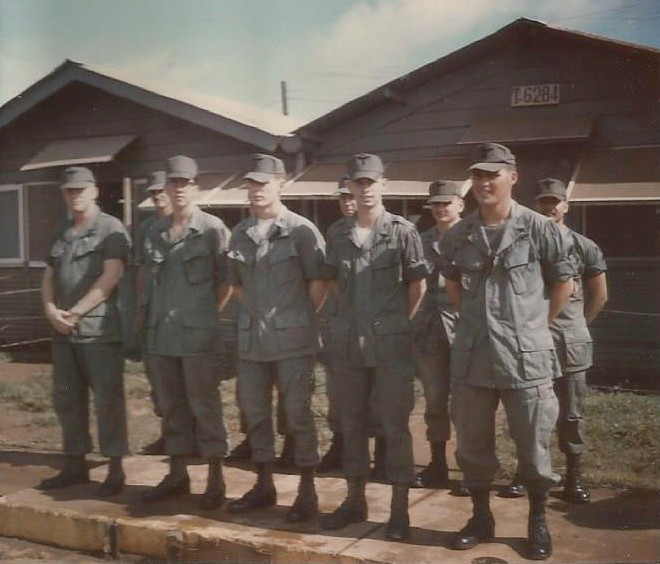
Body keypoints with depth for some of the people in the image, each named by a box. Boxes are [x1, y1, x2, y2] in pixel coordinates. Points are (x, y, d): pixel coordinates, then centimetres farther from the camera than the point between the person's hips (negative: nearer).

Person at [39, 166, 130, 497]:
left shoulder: (111, 229, -4)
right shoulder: (61, 233, 17)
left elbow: (110, 278, -14)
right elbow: (49, 278, 16)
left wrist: (76, 312, -14)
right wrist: (51, 310, -3)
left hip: (100, 330, -7)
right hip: (63, 331, 7)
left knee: (107, 399, -3)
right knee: (66, 399, 12)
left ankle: (115, 469, 5)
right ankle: (75, 464, 25)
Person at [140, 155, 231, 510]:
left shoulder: (213, 228, -5)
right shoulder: (156, 232, 12)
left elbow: (226, 280, -2)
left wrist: (208, 312, 2)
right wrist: (152, 317, 12)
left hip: (197, 334, -6)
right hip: (161, 333, 6)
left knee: (204, 406, -1)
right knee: (171, 405, 12)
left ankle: (215, 480, 9)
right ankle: (177, 474, 24)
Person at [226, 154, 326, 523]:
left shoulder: (301, 230, -7)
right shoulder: (241, 233, 10)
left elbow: (319, 281, -5)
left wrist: (300, 318, -3)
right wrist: (256, 312, 12)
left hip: (292, 340, -6)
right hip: (252, 339, 6)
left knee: (299, 415, 0)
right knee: (256, 414, 13)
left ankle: (308, 491, 13)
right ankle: (265, 485, 28)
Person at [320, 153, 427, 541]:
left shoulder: (403, 231, -4)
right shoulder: (340, 236, 7)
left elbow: (418, 285, 1)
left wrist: (398, 322, 4)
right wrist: (355, 317, 11)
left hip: (391, 343, -4)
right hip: (349, 342, 4)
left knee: (395, 426, 1)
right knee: (353, 425, 12)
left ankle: (400, 509, 11)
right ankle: (355, 499, 25)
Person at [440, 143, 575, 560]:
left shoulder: (540, 229, -7)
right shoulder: (457, 236, 3)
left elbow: (564, 282, 4)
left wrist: (536, 323, 7)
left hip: (526, 357, -3)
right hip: (472, 357, 4)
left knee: (533, 446, 8)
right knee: (472, 443, 13)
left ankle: (538, 522, 27)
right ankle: (482, 517, 31)